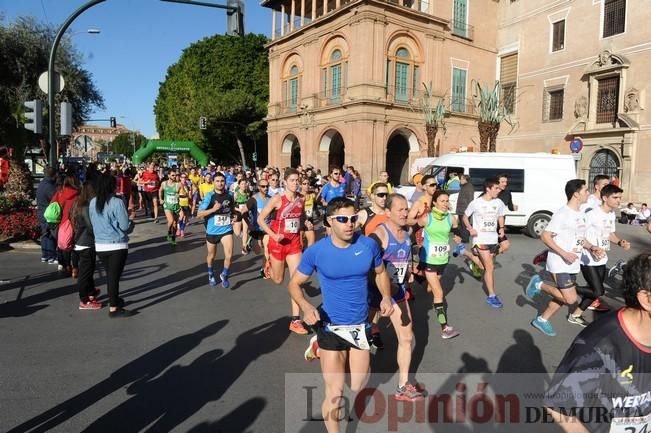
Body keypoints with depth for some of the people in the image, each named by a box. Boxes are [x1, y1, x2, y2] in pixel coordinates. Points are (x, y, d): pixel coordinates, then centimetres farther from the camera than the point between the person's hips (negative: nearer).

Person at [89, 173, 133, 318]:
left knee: (109, 275, 20)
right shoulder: (117, 202, -16)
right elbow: (125, 226, -15)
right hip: (117, 245, -5)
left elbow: (93, 223, 10)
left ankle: (114, 299, 37)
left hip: (100, 245, 5)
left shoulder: (92, 202, 1)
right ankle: (113, 308, 9)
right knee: (114, 276, 2)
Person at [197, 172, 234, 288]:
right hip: (212, 231, -1)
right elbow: (199, 213, -14)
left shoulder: (229, 196, -1)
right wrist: (213, 209, -27)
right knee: (211, 255, 17)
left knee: (229, 255, -14)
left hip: (226, 230, 1)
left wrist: (233, 218, 2)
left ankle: (224, 275, 13)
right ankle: (211, 274, 46)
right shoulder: (209, 196, -12)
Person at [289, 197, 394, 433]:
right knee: (334, 394, 0)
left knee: (357, 387, 21)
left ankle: (321, 348, 43)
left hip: (360, 325, 4)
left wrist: (386, 297, -9)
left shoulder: (369, 245, -11)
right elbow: (294, 284, -5)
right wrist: (306, 306, -24)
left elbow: (380, 272, 9)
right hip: (331, 327, -3)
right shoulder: (316, 251, -16)